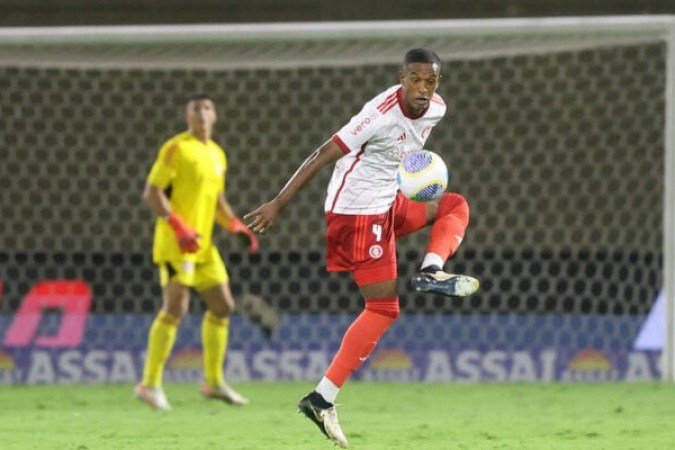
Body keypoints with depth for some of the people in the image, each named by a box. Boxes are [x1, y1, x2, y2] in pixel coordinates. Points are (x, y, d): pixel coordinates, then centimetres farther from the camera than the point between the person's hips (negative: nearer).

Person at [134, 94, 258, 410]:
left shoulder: (217, 155, 17)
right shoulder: (177, 148, -8)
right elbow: (151, 192, -13)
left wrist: (235, 226, 10)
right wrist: (178, 227, -23)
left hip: (203, 245, 8)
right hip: (174, 244, -8)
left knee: (222, 306, 9)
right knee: (176, 307, -15)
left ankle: (214, 382, 20)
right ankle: (150, 384, -10)